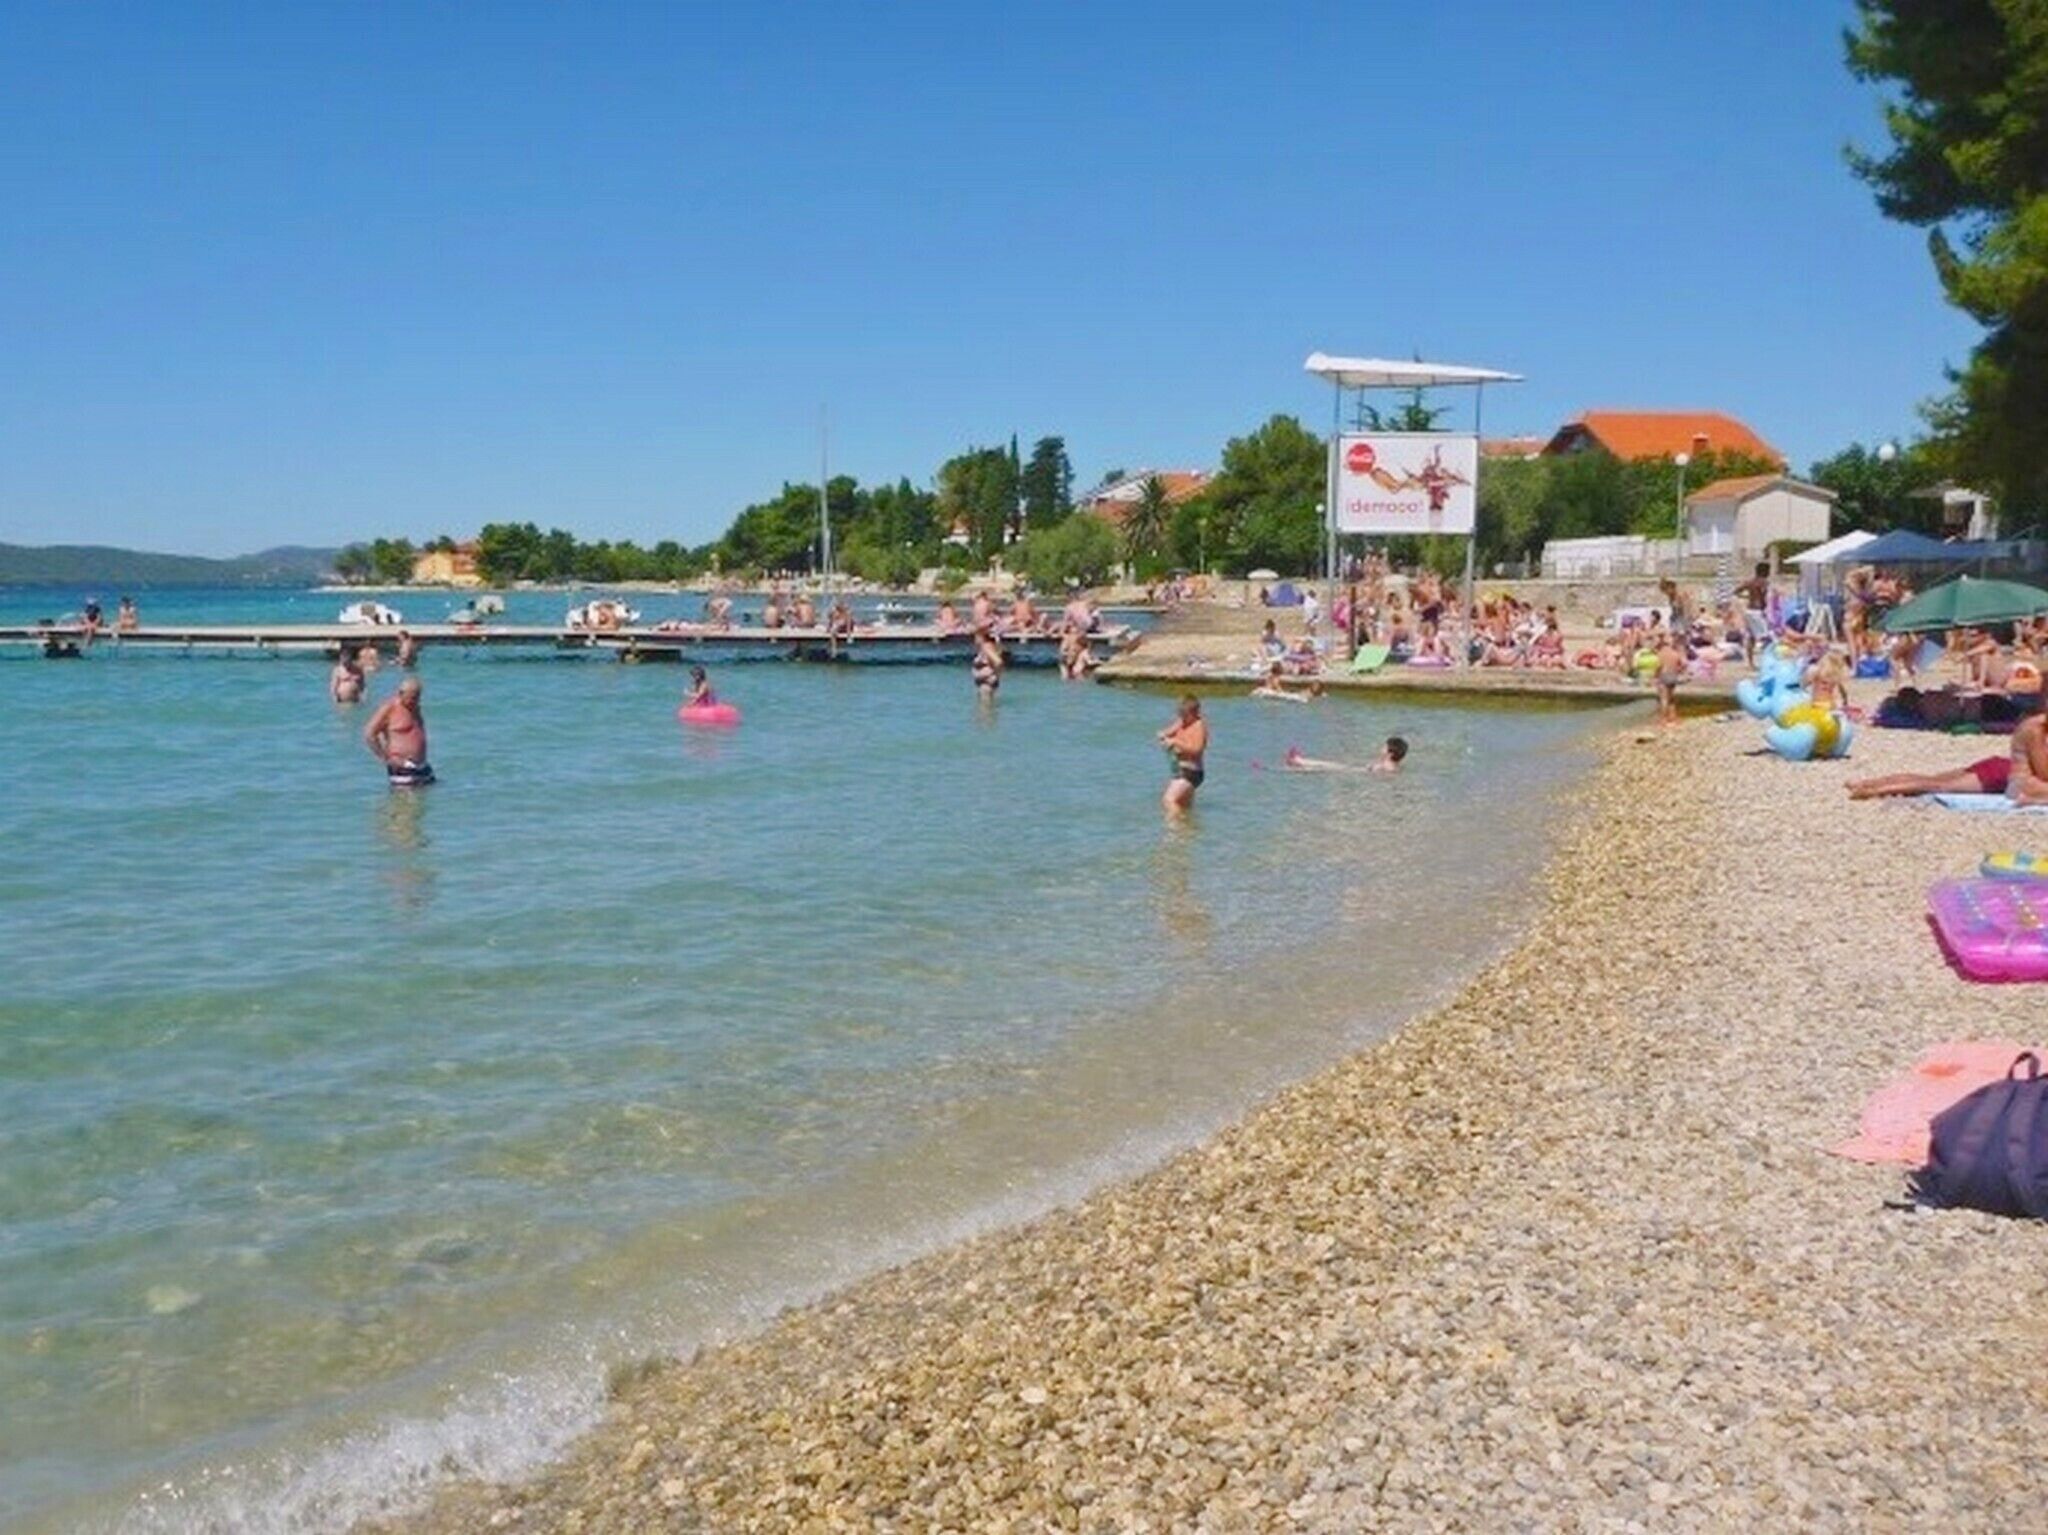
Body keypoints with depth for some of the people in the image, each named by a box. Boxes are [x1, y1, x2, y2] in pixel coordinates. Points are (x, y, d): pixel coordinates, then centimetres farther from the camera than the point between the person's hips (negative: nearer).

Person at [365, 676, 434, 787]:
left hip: (422, 767, 8)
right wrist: (387, 758, -14)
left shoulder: (414, 707, 13)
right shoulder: (389, 708, -10)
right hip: (402, 768, -8)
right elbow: (369, 735, -13)